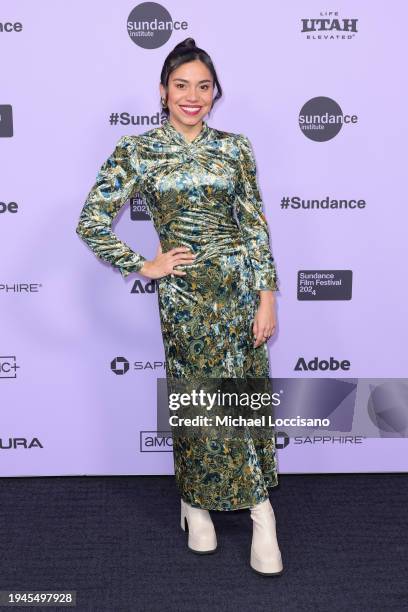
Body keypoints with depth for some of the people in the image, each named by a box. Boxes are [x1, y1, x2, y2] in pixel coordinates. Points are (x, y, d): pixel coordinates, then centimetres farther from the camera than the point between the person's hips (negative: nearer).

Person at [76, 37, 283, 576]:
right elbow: (91, 222, -1)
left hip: (242, 283, 2)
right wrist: (144, 267, -4)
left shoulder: (234, 147, 5)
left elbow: (256, 225, 3)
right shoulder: (137, 150, -1)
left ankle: (261, 514, 21)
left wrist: (267, 296, -2)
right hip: (185, 291, -2)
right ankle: (196, 503, 28)